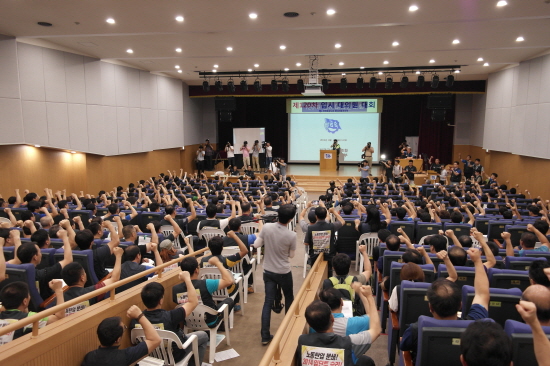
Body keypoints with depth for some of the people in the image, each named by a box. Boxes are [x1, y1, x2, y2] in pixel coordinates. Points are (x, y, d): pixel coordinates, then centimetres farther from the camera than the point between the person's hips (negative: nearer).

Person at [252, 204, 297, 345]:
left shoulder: (266, 227, -15)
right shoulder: (291, 235, -21)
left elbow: (256, 245, -7)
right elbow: (291, 255, -6)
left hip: (268, 271, 2)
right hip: (284, 272, -2)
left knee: (268, 301, 8)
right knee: (289, 298, 22)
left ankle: (265, 336, 7)